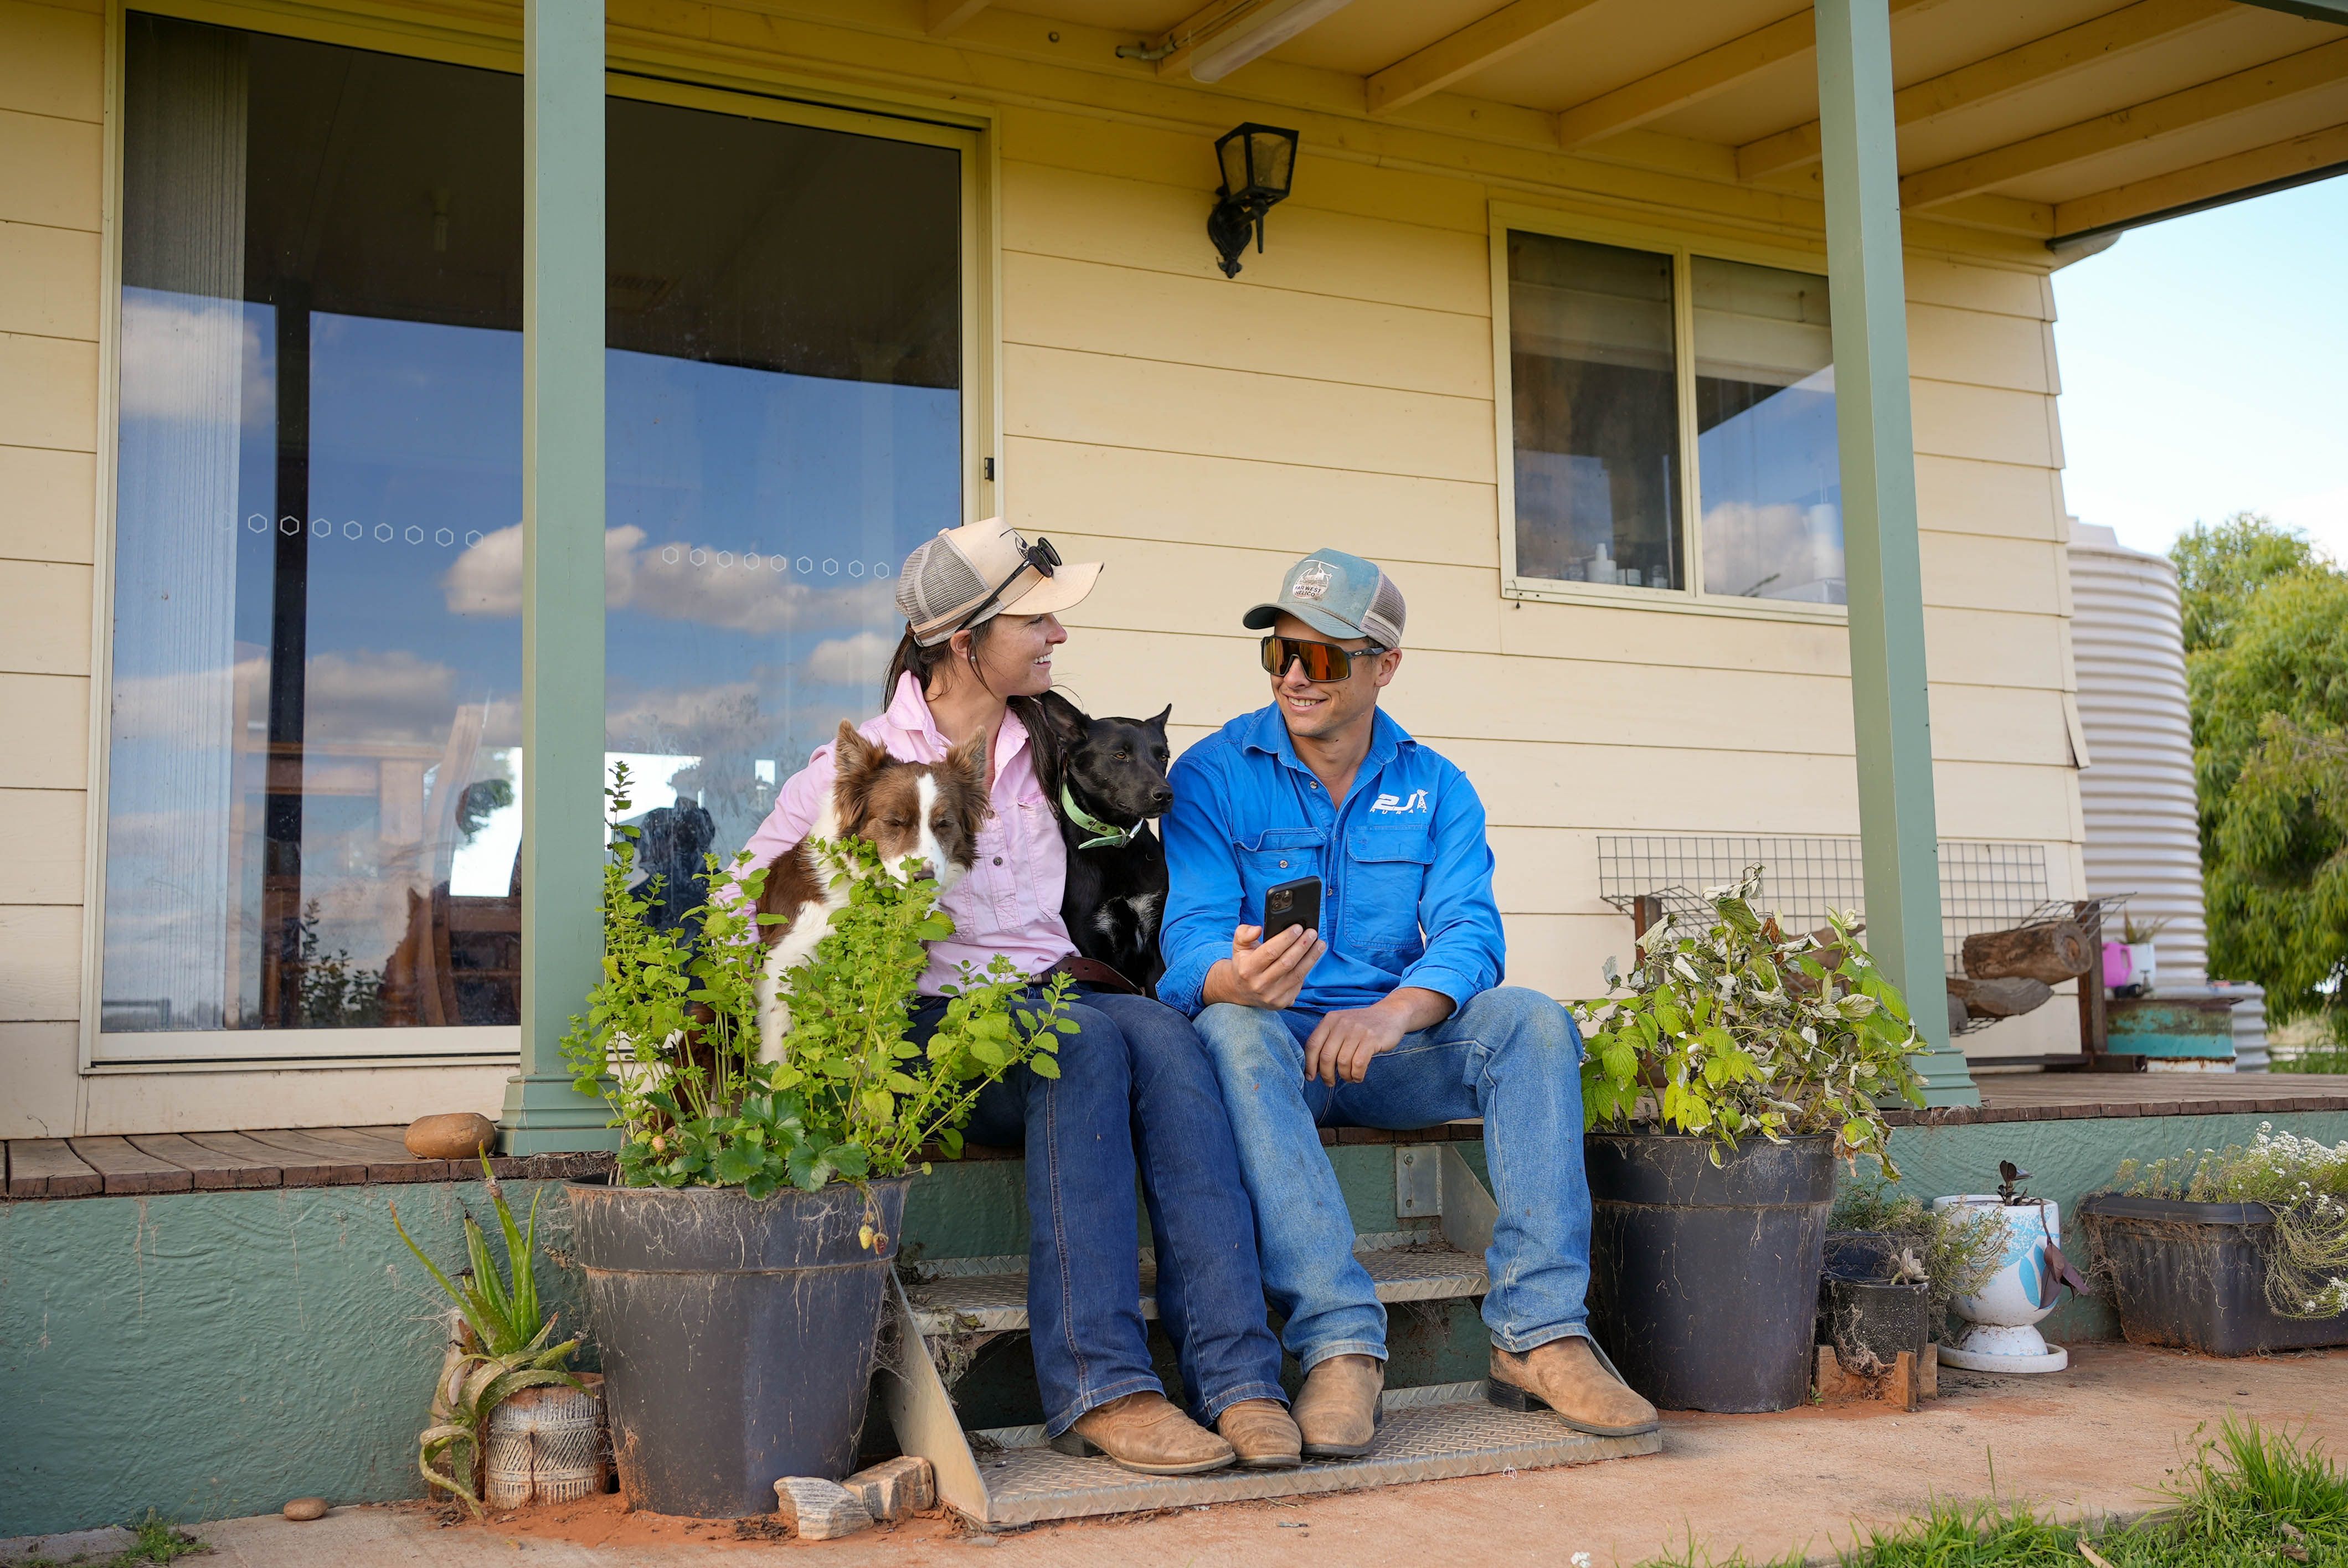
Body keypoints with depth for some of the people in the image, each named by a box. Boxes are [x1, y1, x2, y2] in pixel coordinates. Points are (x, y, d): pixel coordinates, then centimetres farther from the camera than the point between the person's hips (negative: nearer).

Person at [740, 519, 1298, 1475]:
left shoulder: (1046, 749, 19)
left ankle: (1236, 1376, -40)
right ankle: (1097, 1385, -40)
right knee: (1086, 1043, -35)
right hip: (926, 1028, -4)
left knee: (1161, 1032, -31)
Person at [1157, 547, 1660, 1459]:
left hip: (1388, 1051, 3)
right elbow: (1191, 941, -12)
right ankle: (1341, 1343, -41)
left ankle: (1540, 1334, -28)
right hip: (1272, 1048, -2)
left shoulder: (1436, 789, 8)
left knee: (1531, 1019, -23)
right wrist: (1238, 978, -38)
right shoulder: (1213, 775, -1)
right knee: (1232, 1028, -36)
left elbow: (1470, 933, -7)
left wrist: (1394, 1013, -29)